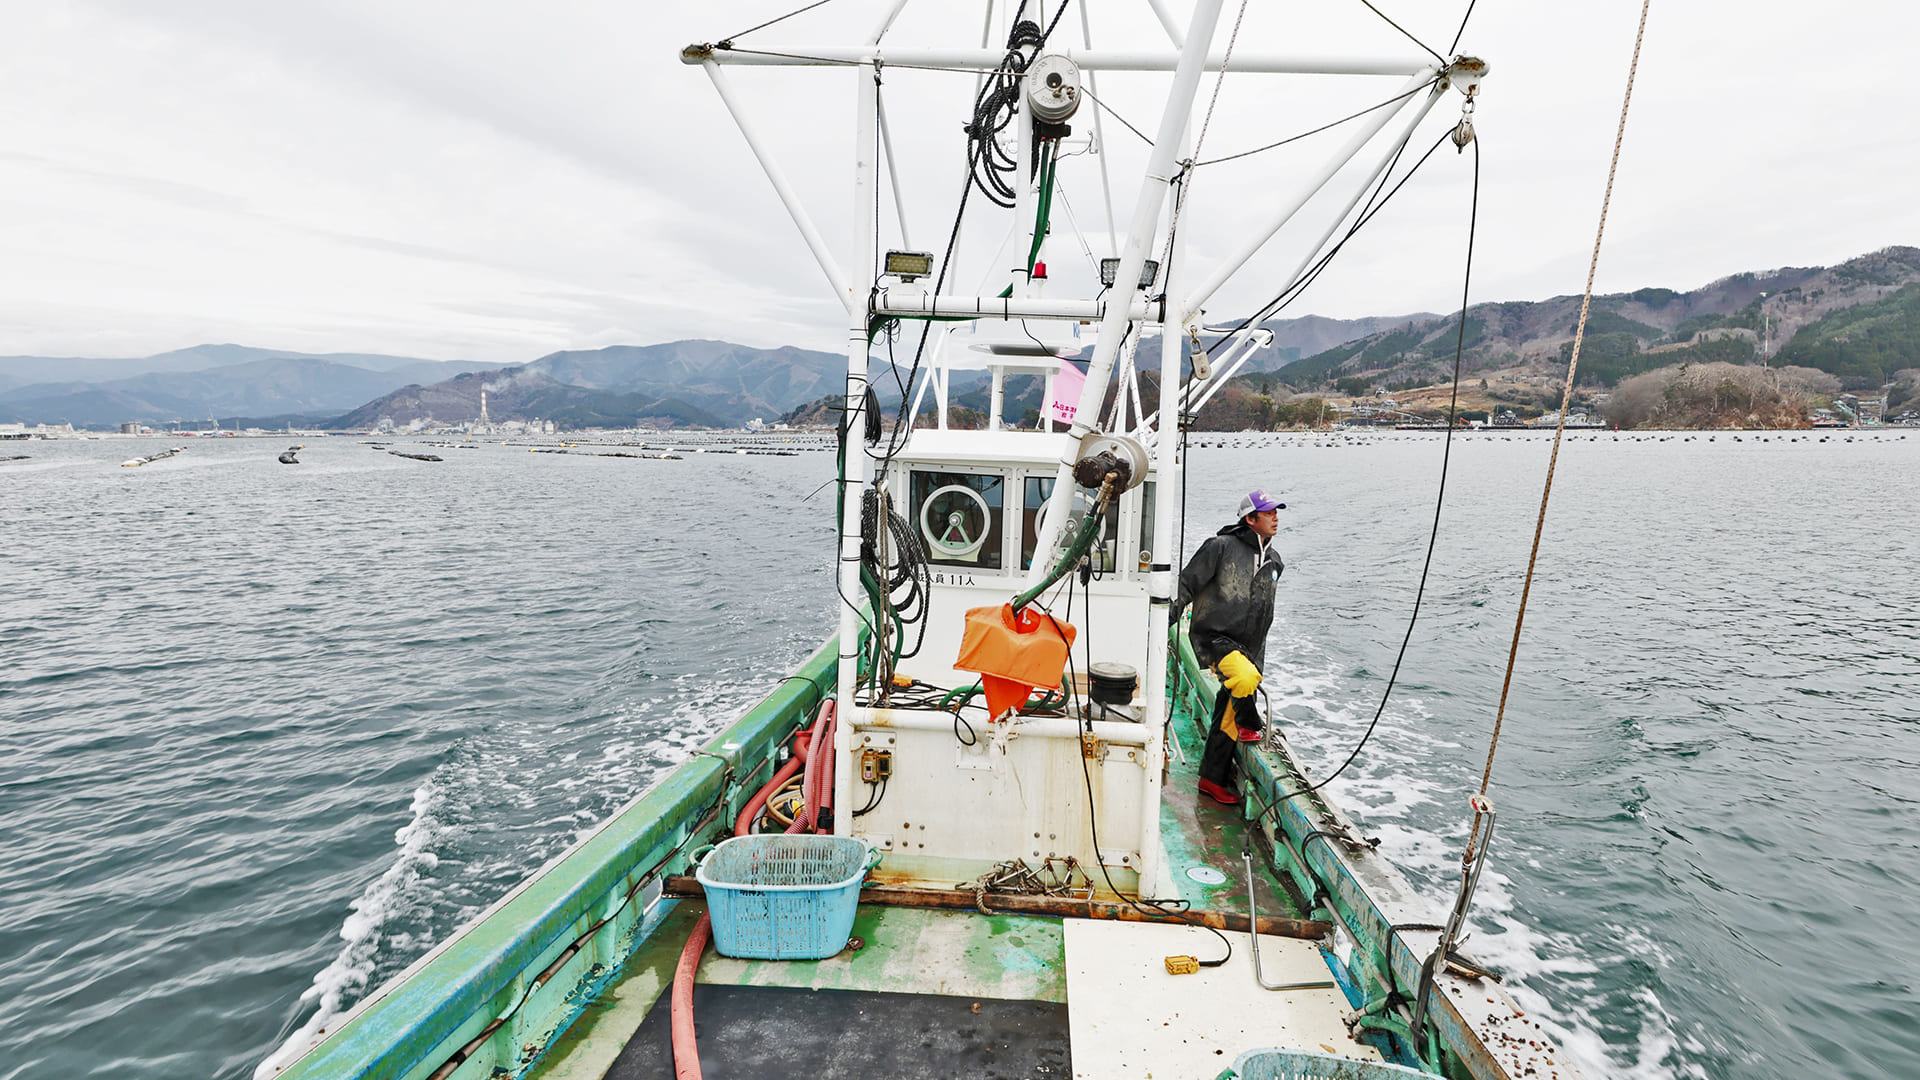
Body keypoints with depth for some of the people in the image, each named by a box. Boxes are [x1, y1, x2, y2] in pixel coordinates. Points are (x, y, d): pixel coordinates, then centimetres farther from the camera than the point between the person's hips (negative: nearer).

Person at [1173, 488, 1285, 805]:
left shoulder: (1274, 561, 12)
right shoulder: (1222, 547, -11)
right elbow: (1186, 583, -10)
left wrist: (1259, 658, 25)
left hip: (1245, 647, 7)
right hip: (1212, 636, -7)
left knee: (1228, 714, 10)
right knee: (1245, 677, -33)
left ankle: (1212, 778, 24)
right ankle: (1250, 724, -1)